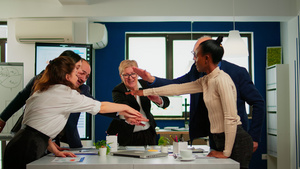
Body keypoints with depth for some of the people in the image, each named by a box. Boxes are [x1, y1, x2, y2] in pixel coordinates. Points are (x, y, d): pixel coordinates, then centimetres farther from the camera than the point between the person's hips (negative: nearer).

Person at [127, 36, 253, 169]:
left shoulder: (222, 80, -17)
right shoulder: (205, 81, 8)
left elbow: (231, 118, -20)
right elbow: (178, 88, 14)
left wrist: (226, 152, -17)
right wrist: (145, 92, 16)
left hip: (235, 140, -8)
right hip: (220, 138, 8)